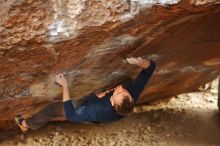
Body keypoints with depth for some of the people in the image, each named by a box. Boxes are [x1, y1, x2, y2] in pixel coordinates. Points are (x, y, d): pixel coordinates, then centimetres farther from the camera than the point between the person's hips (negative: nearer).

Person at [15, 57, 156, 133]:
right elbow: (150, 66, -31)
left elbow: (71, 115, -36)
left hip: (86, 106, -4)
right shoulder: (133, 92, -40)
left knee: (52, 108, 13)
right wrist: (140, 62, -54)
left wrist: (65, 86, -42)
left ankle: (28, 124, 42)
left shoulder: (98, 111, -50)